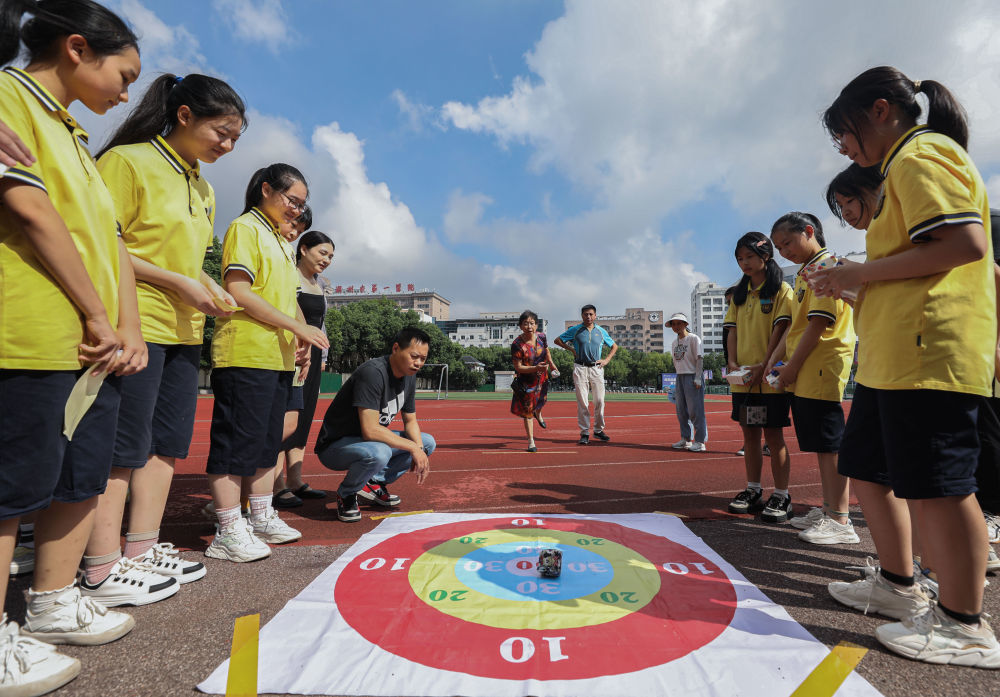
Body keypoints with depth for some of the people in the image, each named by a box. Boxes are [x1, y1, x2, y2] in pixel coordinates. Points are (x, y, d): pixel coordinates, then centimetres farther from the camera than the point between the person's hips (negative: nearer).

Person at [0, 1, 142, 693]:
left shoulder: (77, 139, 24)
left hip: (99, 344, 9)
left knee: (84, 476, 13)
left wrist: (128, 328, 4)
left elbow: (111, 239, 15)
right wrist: (98, 317, -12)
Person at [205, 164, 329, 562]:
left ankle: (262, 519, 25)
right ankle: (228, 533, 5)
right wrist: (295, 325, -16)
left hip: (279, 357, 9)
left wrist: (297, 336, 11)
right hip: (246, 355, -9)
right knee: (236, 443, -4)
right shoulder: (245, 228, -4)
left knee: (267, 441, 14)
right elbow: (239, 293, -15)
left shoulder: (281, 241, 23)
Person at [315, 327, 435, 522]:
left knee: (427, 442, 6)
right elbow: (370, 431, -33)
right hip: (334, 446, -8)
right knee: (378, 453, -38)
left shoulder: (409, 375, 0)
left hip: (369, 441, 9)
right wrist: (412, 447, -26)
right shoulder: (373, 372, -28)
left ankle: (373, 483, 5)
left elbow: (410, 420, 9)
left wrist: (420, 451, -10)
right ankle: (346, 494, -7)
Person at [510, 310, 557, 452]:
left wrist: (554, 368, 20)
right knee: (527, 410, 0)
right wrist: (536, 368, -36)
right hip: (526, 380, -5)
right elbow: (518, 367, -24)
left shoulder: (541, 337, -12)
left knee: (541, 401, 29)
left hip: (542, 377, 5)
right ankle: (531, 442, 14)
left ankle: (538, 414, 67)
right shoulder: (517, 345, -27)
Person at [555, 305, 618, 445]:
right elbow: (558, 340, 12)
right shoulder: (575, 330, 6)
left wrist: (607, 360, 9)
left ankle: (598, 430, 16)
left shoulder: (601, 331, 11)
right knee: (582, 402, -4)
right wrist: (571, 349, 2)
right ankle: (584, 433, 1)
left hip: (596, 368, 2)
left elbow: (614, 346, 22)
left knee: (599, 401, 1)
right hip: (580, 368, -2)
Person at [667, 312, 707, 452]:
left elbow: (699, 358, -9)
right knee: (681, 410, 10)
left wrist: (697, 378, -16)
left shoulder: (693, 338, -4)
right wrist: (678, 379, 14)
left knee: (695, 410, -7)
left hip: (692, 376, -7)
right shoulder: (674, 343, 15)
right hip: (680, 377, 7)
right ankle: (686, 439, 20)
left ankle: (700, 441, -1)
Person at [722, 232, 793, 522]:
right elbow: (732, 331, 11)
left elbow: (780, 329, -10)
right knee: (749, 433, 10)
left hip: (769, 377, -5)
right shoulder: (739, 293, 15)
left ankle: (781, 496, 9)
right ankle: (753, 491, 21)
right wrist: (732, 362, -4)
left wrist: (764, 366, -18)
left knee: (773, 434, -1)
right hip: (742, 377, 6)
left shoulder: (781, 290, -2)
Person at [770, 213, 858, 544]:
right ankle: (827, 509, 24)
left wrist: (791, 366, -15)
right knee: (820, 444, 14)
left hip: (822, 368, -10)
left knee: (829, 444, -6)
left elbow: (819, 323, -17)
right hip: (803, 375, 10)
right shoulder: (804, 272, 21)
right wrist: (778, 363, 15)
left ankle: (841, 521, 2)